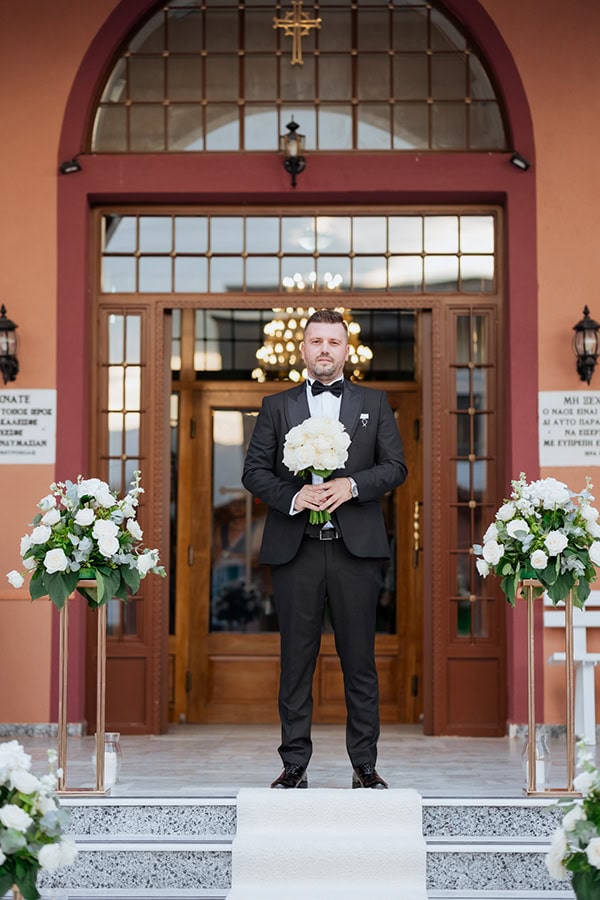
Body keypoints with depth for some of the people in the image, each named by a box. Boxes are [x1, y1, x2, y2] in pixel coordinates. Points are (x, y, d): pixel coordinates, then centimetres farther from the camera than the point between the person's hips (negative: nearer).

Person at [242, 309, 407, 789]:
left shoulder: (375, 403, 12)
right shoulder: (276, 406, 12)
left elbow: (396, 466, 6)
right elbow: (254, 470, 6)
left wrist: (352, 485, -11)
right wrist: (293, 496, -12)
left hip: (356, 548, 0)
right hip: (295, 548, 0)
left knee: (360, 659, 3)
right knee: (296, 659, 4)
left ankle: (365, 764, 12)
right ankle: (295, 763, 12)